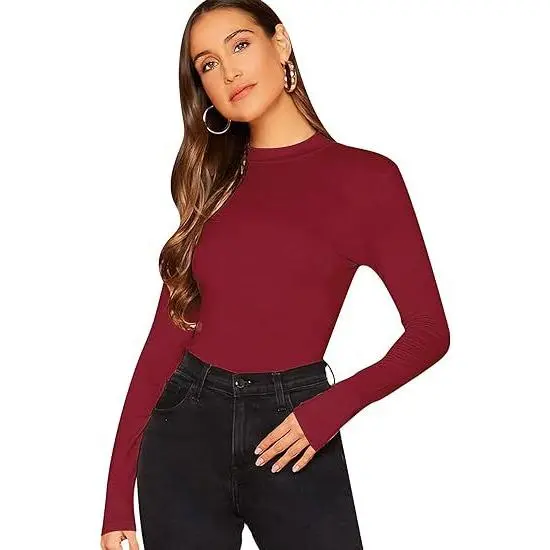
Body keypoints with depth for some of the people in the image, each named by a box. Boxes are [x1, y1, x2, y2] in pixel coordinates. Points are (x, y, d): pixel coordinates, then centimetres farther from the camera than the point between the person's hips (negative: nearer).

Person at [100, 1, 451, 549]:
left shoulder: (366, 176, -1)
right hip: (185, 427, 3)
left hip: (290, 432, -3)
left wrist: (337, 404, -16)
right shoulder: (212, 183, 8)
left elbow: (428, 331, 0)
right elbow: (167, 333, 4)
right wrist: (119, 491, 0)